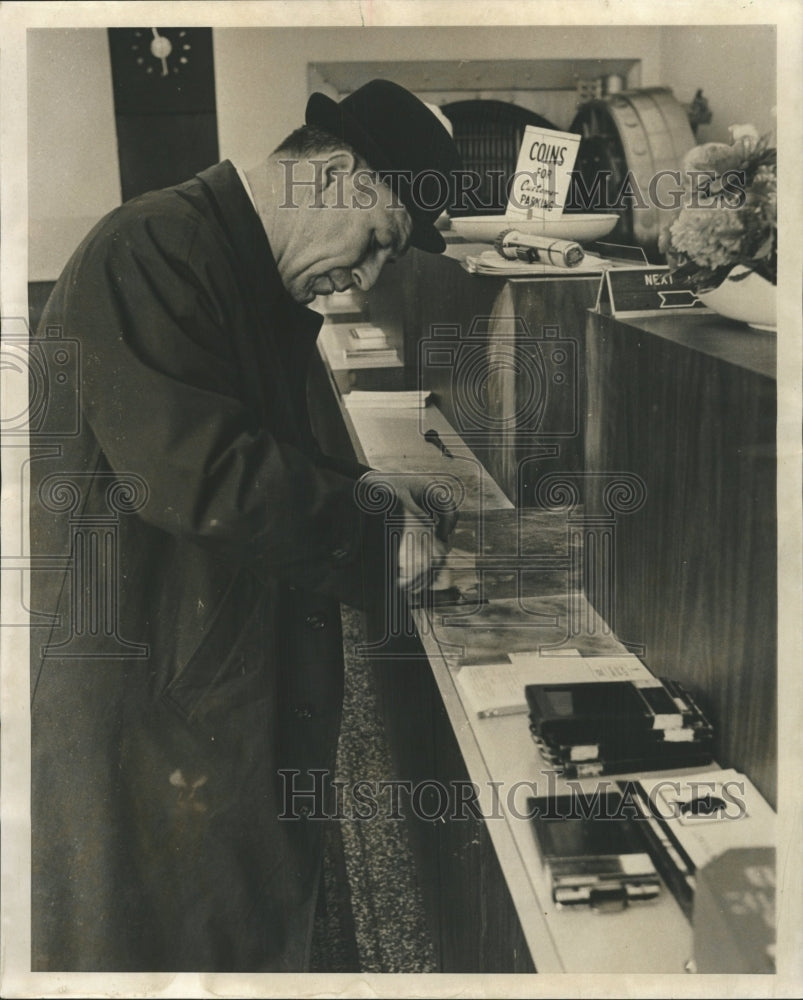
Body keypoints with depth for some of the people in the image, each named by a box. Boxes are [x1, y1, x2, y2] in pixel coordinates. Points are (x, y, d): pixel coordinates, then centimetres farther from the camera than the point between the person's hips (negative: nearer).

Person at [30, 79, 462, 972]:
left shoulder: (271, 286, 12)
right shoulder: (151, 248, -18)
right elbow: (191, 472, -28)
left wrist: (364, 498, 2)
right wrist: (371, 534, -18)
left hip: (235, 660, 9)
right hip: (125, 673, -9)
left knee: (260, 917, 19)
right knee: (141, 930, 10)